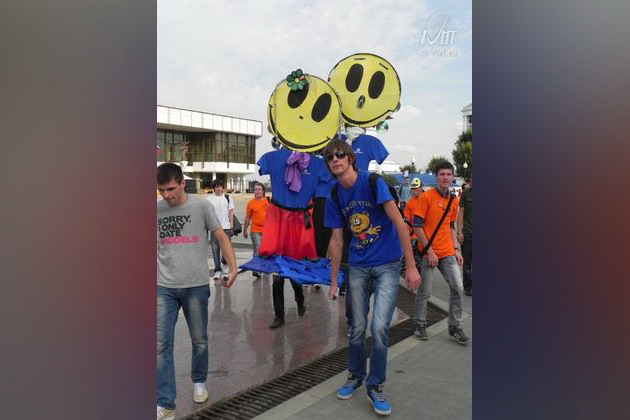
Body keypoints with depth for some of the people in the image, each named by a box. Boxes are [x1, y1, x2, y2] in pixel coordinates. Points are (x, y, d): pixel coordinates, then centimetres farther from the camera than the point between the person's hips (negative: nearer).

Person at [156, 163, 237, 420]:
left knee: (199, 340, 12)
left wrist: (232, 267, -10)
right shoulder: (156, 210, 4)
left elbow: (221, 237, -1)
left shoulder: (201, 206, -3)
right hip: (164, 287, 2)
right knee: (161, 345, -2)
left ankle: (199, 382, 38)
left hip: (196, 285, -1)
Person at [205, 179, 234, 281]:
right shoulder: (208, 199, 3)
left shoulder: (227, 198, 8)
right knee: (215, 249, 3)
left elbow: (231, 212, 9)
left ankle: (225, 268, 17)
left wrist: (231, 225, 4)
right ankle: (217, 270, 11)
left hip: (226, 227, 1)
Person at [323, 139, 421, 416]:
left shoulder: (373, 182, -13)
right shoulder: (335, 197, 1)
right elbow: (336, 240, 7)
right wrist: (333, 281, 8)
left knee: (379, 328, -10)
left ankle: (375, 386, 12)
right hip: (358, 267, 4)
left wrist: (411, 266, -17)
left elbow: (398, 222, -15)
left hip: (387, 265, -4)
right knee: (357, 328, 10)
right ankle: (355, 375, 34)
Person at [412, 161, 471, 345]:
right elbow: (417, 226, -12)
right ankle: (420, 325, 23)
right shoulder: (427, 196, -10)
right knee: (424, 292, 3)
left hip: (448, 253, 6)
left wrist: (456, 249, 10)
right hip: (429, 253, -5)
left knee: (457, 288, 2)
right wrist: (429, 251, -14)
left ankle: (455, 327, 17)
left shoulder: (453, 200, 10)